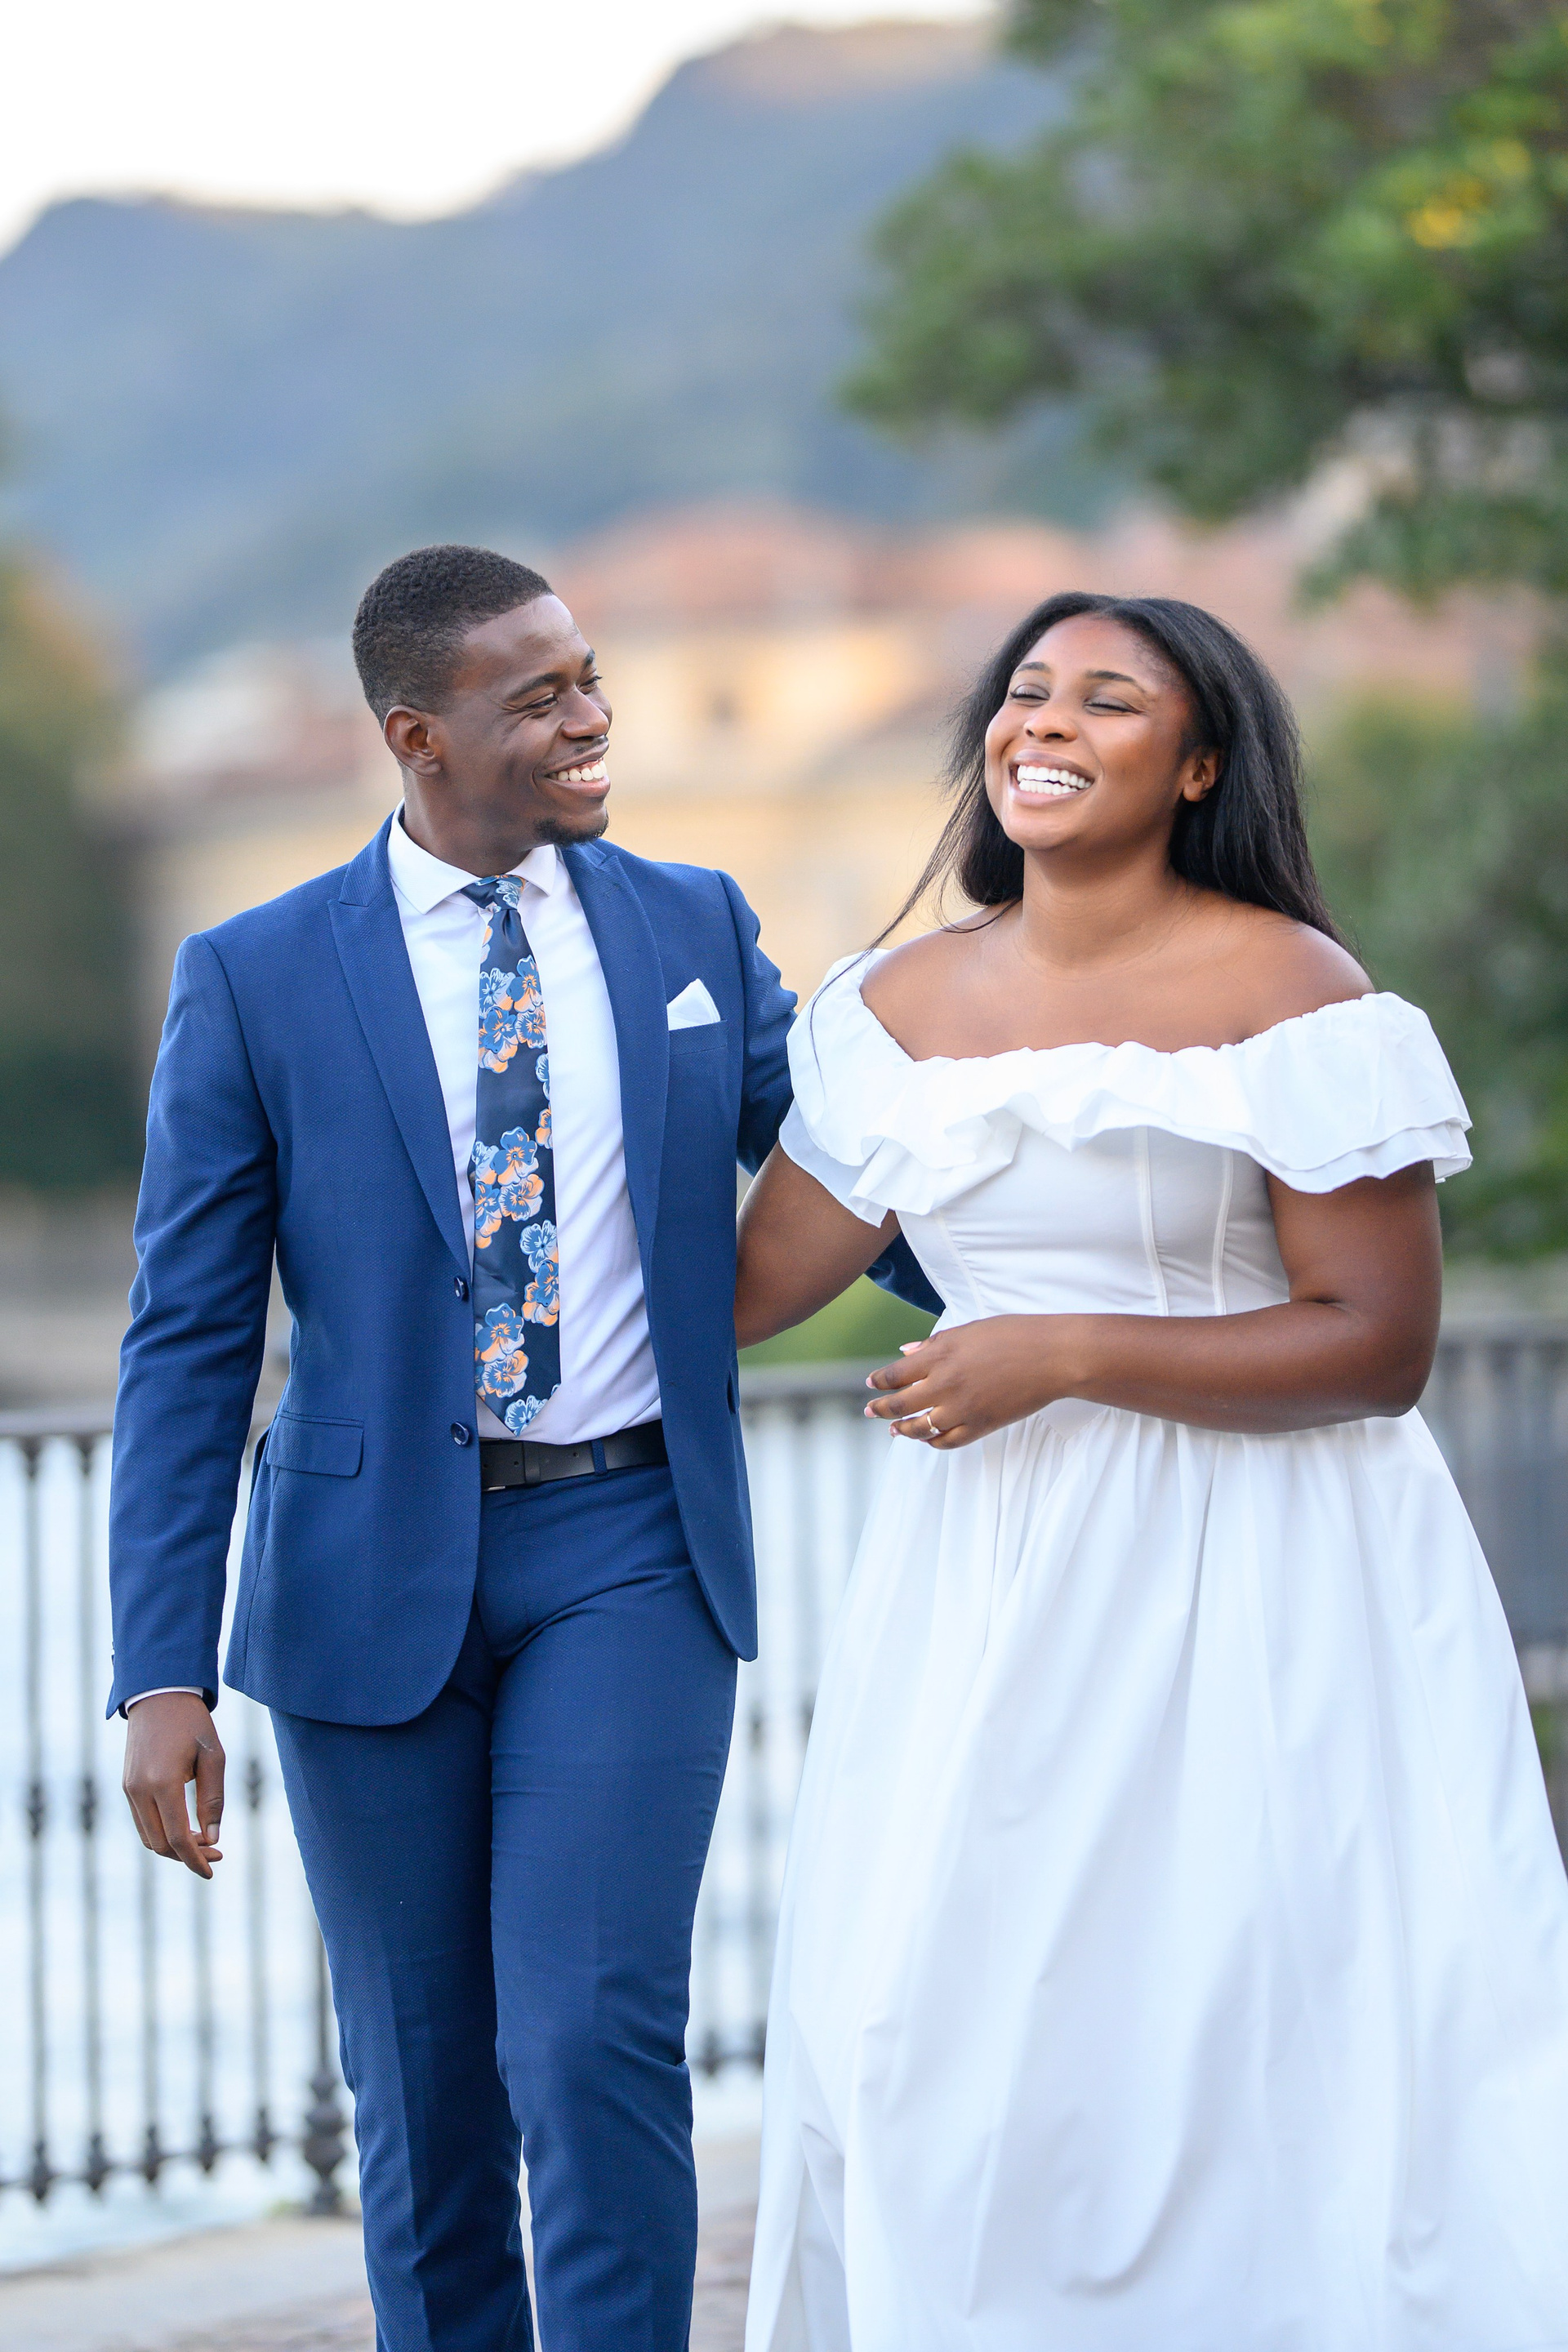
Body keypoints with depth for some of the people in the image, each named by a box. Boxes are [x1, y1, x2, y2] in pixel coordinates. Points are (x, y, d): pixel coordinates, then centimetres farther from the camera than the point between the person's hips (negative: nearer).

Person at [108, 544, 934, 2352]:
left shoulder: (697, 928, 5)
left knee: (597, 2042, -12)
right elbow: (187, 1347, -2)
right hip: (376, 1575, 0)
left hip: (628, 1552, 1)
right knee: (424, 2088, 8)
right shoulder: (255, 980, -2)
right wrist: (162, 1672, -8)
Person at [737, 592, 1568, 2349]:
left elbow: (1379, 1344, -13)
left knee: (1245, 2037, -2)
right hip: (986, 1582, 5)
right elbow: (757, 1277, 12)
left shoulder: (1290, 994, -10)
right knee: (936, 2030, 7)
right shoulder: (902, 1004, 6)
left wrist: (1066, 1358, -18)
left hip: (1247, 1579, -5)